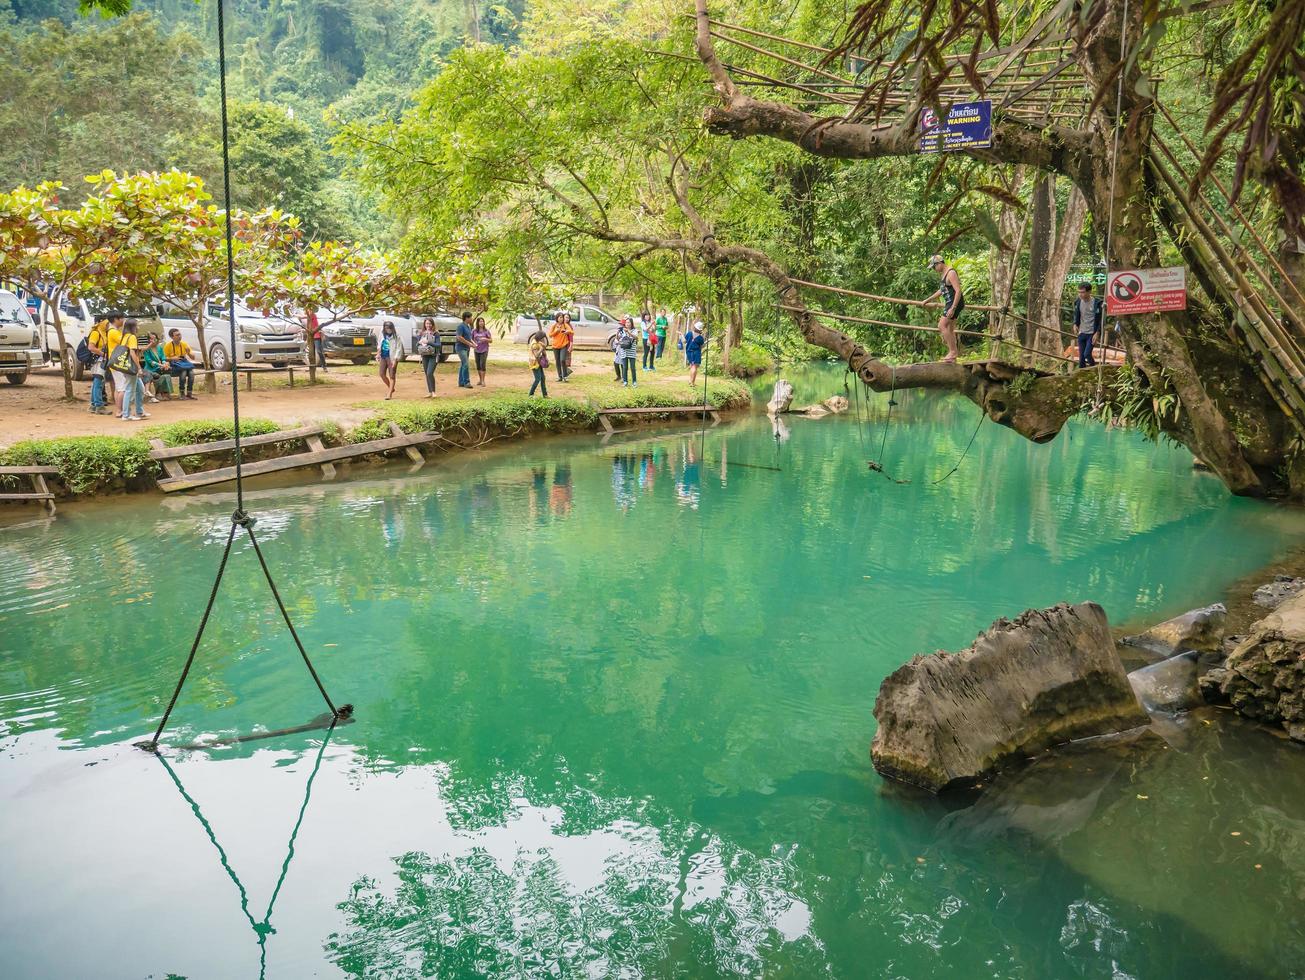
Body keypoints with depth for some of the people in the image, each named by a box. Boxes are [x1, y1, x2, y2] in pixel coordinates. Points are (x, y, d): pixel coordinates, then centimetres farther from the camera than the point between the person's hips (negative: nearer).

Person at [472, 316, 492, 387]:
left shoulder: (486, 331, -4)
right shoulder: (474, 330, 2)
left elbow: (491, 340, -1)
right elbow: (470, 338, 9)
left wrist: (485, 339, -20)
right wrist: (473, 343, -11)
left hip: (484, 350, -3)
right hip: (477, 350, 3)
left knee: (482, 365, -13)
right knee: (478, 366, 10)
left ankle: (483, 381, -10)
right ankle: (480, 380, 24)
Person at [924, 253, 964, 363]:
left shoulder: (951, 273, -17)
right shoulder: (942, 274, 14)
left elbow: (958, 291, -23)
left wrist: (953, 308, -29)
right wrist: (929, 299, 32)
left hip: (956, 303, -10)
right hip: (949, 303, 10)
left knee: (942, 326, -17)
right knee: (949, 329, 11)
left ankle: (952, 351, -14)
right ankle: (953, 357, 14)